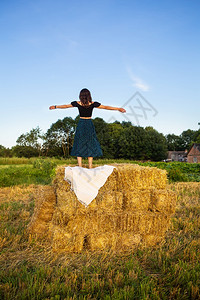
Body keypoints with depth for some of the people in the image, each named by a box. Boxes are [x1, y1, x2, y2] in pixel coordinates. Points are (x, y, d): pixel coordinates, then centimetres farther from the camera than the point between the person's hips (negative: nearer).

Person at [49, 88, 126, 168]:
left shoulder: (77, 103, -5)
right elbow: (105, 107, -2)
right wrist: (118, 109, 5)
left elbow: (65, 106, 8)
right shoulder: (93, 104, -7)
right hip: (89, 125, 0)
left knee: (79, 146, 6)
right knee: (90, 146, 8)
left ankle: (80, 166, 2)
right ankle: (90, 166, 6)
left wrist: (55, 107, 25)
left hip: (80, 125, 0)